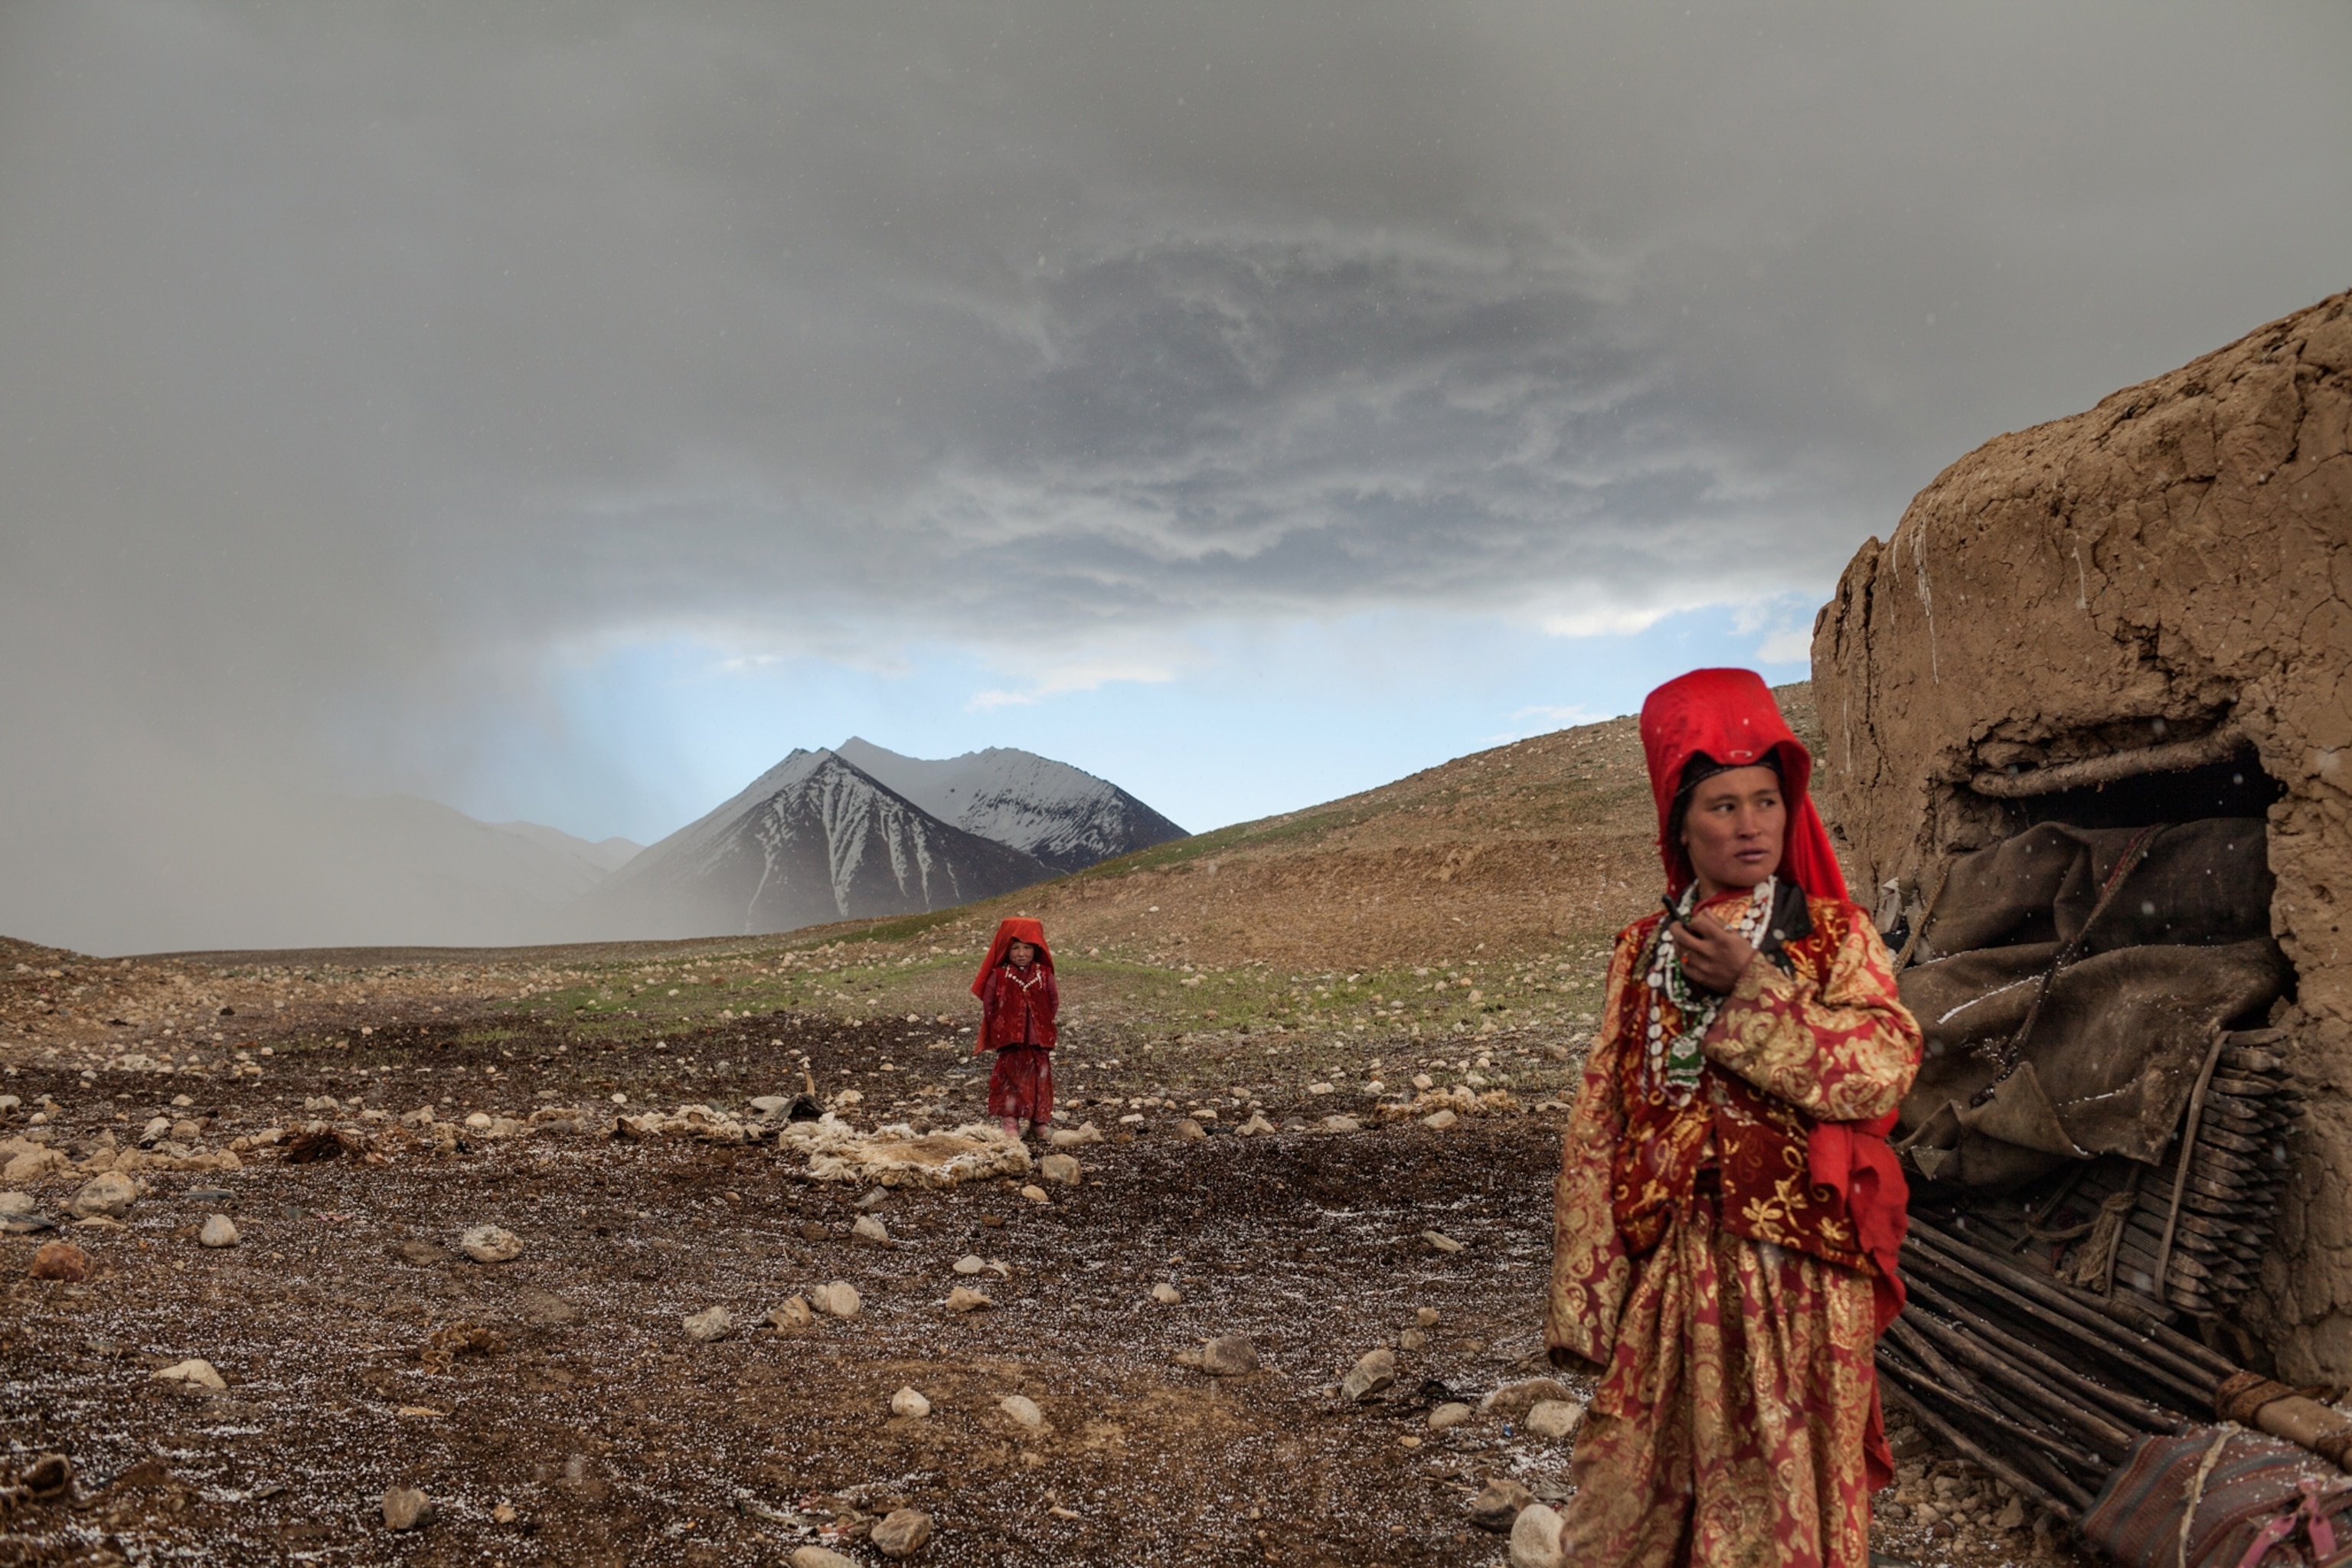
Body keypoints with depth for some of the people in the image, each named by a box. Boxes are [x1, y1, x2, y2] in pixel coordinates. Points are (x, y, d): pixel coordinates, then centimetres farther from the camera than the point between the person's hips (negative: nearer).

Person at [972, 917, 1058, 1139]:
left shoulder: (1044, 975, -1)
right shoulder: (998, 975, -6)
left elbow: (1054, 1002, 9)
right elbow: (988, 1004, 2)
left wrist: (1043, 1022, 5)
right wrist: (1000, 1025, 2)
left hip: (1039, 1038, 2)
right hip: (1009, 1038, -2)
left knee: (1040, 1078, 6)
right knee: (1010, 1078, -1)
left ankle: (1039, 1119, 19)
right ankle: (1010, 1123, 3)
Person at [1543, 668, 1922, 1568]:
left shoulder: (1835, 937, 1)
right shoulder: (1642, 950, 6)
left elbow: (1885, 1068, -15)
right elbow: (1597, 1128, 4)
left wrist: (1750, 987, -19)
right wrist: (1585, 1293, 0)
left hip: (1794, 1270, -2)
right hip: (1667, 1268, 2)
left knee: (1783, 1488, 4)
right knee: (1635, 1495, 7)